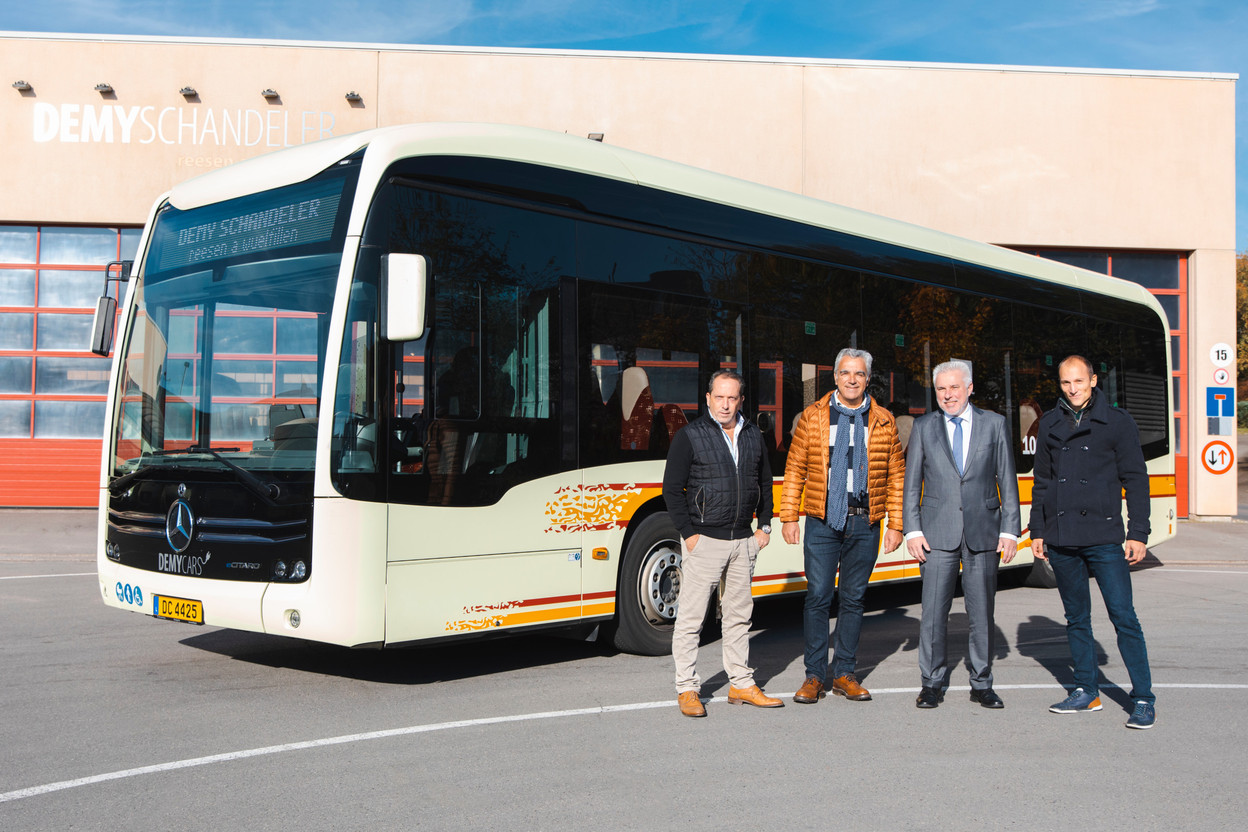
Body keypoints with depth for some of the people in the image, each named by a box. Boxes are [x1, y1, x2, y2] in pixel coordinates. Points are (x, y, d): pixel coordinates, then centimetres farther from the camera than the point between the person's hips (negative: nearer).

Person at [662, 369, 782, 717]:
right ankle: (687, 689, 6)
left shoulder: (753, 435, 11)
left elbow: (765, 483, 20)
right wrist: (688, 533, -11)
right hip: (703, 541, -5)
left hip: (743, 541, 5)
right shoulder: (690, 436, -5)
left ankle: (741, 684, 21)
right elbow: (672, 489, -6)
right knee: (691, 617, -3)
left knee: (739, 615, 12)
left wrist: (764, 526, 12)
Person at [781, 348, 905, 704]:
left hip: (864, 525, 1)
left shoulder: (883, 421, 7)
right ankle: (814, 677, 8)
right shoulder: (812, 417, 4)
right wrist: (788, 517, 1)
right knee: (818, 597, -2)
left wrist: (895, 525, 5)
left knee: (853, 599, 8)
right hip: (822, 523, -1)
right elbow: (794, 470, 6)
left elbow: (896, 476, 9)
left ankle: (844, 675, 17)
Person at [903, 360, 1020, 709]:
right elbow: (912, 483, 7)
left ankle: (981, 684, 17)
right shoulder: (924, 426, 7)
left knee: (982, 612, 5)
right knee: (933, 611, -1)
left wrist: (1010, 530, -1)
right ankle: (933, 683, 11)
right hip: (938, 532, 0)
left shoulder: (994, 424, 6)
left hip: (983, 531, 0)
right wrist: (912, 530, -2)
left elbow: (1007, 481, 6)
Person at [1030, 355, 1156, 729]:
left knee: (1123, 617, -7)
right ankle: (1086, 692, 21)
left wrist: (1138, 534, -5)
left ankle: (1143, 699, 1)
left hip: (1104, 537, -4)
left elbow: (1136, 481, 1)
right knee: (1077, 618, 11)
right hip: (1061, 539, 4)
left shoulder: (1117, 422, 1)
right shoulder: (1050, 424, 11)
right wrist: (1037, 530, 13)